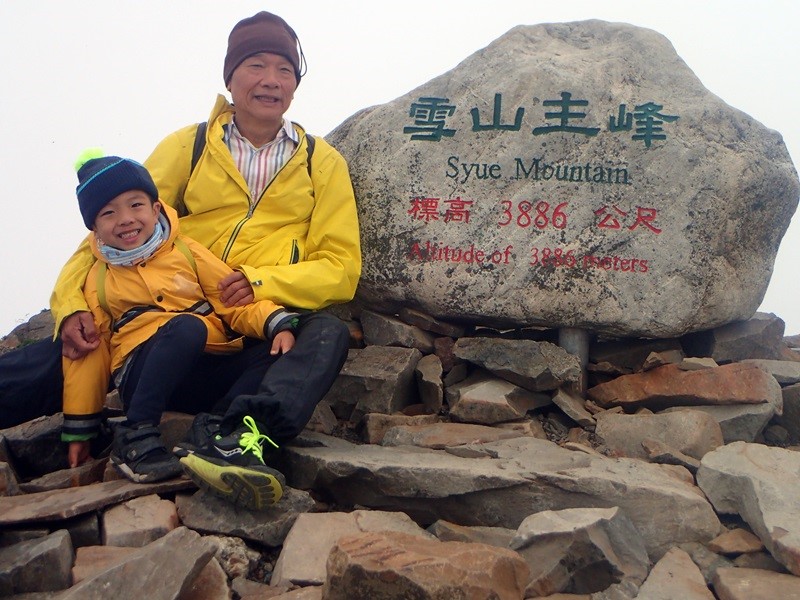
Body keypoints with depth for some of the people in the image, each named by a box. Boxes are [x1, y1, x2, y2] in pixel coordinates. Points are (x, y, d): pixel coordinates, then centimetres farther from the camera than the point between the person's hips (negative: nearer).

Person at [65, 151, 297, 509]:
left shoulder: (188, 253, 13)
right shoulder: (96, 281, 13)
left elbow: (234, 301, 8)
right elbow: (88, 354, 13)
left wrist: (276, 324, -13)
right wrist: (79, 431, 12)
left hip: (211, 373, 3)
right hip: (144, 377, -2)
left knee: (276, 351, -22)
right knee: (186, 326, -34)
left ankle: (232, 434, -38)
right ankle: (136, 438, -30)